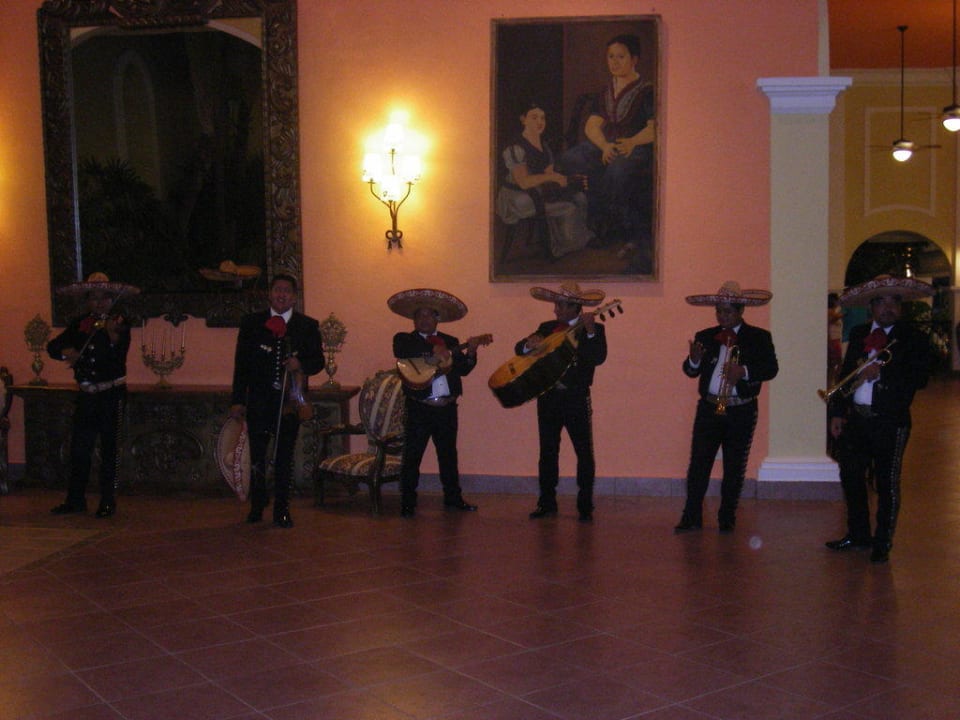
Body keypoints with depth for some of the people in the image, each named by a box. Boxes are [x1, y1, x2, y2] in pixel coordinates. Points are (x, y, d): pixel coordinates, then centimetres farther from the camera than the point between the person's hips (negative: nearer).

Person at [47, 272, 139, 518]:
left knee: (110, 449, 1)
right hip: (86, 394, 4)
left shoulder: (119, 323, -4)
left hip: (112, 394, -4)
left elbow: (119, 356, -19)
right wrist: (65, 351, -15)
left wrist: (113, 337, -38)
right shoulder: (80, 324, 9)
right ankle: (75, 499, 19)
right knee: (79, 448, 8)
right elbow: (53, 346, 7)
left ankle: (108, 502, 8)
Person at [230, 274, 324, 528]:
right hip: (258, 400, 1)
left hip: (290, 400, 0)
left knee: (285, 457, 4)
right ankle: (257, 506, 26)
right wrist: (237, 400, -1)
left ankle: (282, 510, 14)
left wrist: (301, 364, -17)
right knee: (257, 455, 6)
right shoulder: (251, 323, 6)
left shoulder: (308, 326, 5)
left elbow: (318, 361, 6)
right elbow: (241, 364, 4)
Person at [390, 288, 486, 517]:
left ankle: (453, 498, 25)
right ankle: (407, 502, 7)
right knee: (412, 455, -1)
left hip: (447, 408, 4)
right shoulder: (404, 340, 2)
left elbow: (463, 370, 3)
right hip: (419, 408, -4)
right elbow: (402, 353, -21)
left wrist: (470, 353, -15)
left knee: (449, 454, 14)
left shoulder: (451, 342, 13)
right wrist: (433, 351, -27)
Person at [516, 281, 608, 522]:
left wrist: (590, 331, -30)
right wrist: (530, 344, -16)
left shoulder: (594, 329, -3)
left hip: (576, 398, -4)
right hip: (547, 396, 4)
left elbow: (598, 358, -19)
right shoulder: (547, 327, 10)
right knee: (547, 452, 9)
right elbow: (519, 349, 6)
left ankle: (585, 506, 6)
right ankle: (547, 503, 18)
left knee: (584, 453, -2)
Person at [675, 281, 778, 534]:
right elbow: (691, 372, 5)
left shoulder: (759, 337, 2)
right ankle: (692, 517, 5)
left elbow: (771, 369, -8)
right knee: (698, 463, -2)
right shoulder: (705, 337, 8)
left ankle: (727, 518, 18)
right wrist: (694, 360, -18)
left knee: (734, 468, 7)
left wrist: (744, 371, -23)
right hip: (709, 408, 1)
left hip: (741, 411, -1)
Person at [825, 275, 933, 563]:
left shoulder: (913, 338, -5)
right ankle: (858, 534, 30)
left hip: (890, 423, -5)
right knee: (851, 477, 14)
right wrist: (837, 412, 6)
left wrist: (881, 371, -23)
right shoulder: (858, 334, 10)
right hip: (855, 418, 5)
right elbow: (845, 373, 12)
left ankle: (883, 543, 17)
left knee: (887, 484, 4)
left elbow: (919, 378, -15)